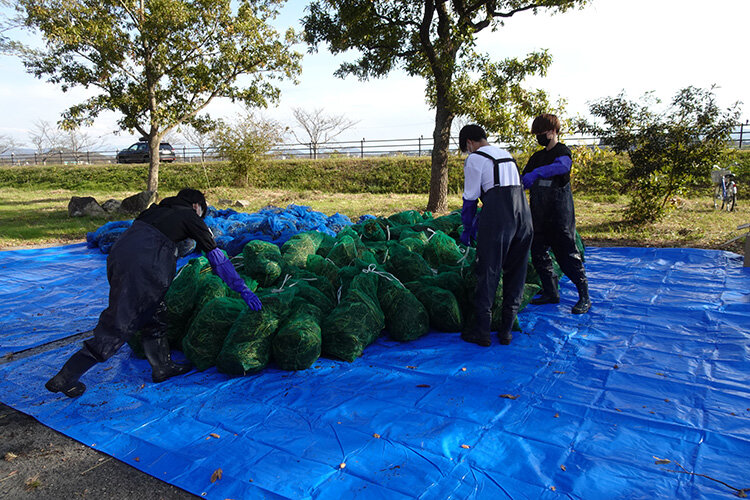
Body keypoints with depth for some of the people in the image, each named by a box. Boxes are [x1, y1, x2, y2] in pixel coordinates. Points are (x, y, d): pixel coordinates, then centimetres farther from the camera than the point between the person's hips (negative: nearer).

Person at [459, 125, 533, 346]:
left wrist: (467, 229, 15)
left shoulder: (475, 159, 3)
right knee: (515, 272, 11)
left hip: (497, 216, -7)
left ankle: (482, 330, 6)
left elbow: (470, 198, 2)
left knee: (488, 271, 1)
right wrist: (478, 224, 32)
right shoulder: (506, 154, 26)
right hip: (523, 211, 7)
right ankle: (506, 330, 18)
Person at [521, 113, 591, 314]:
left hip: (560, 216, -7)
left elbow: (562, 165, -28)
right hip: (539, 217, 8)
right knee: (538, 253, 8)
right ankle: (551, 292, 21)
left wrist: (536, 173, -40)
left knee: (567, 254, -8)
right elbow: (523, 181, 19)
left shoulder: (562, 151, -4)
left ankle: (585, 297, 2)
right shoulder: (536, 157, 18)